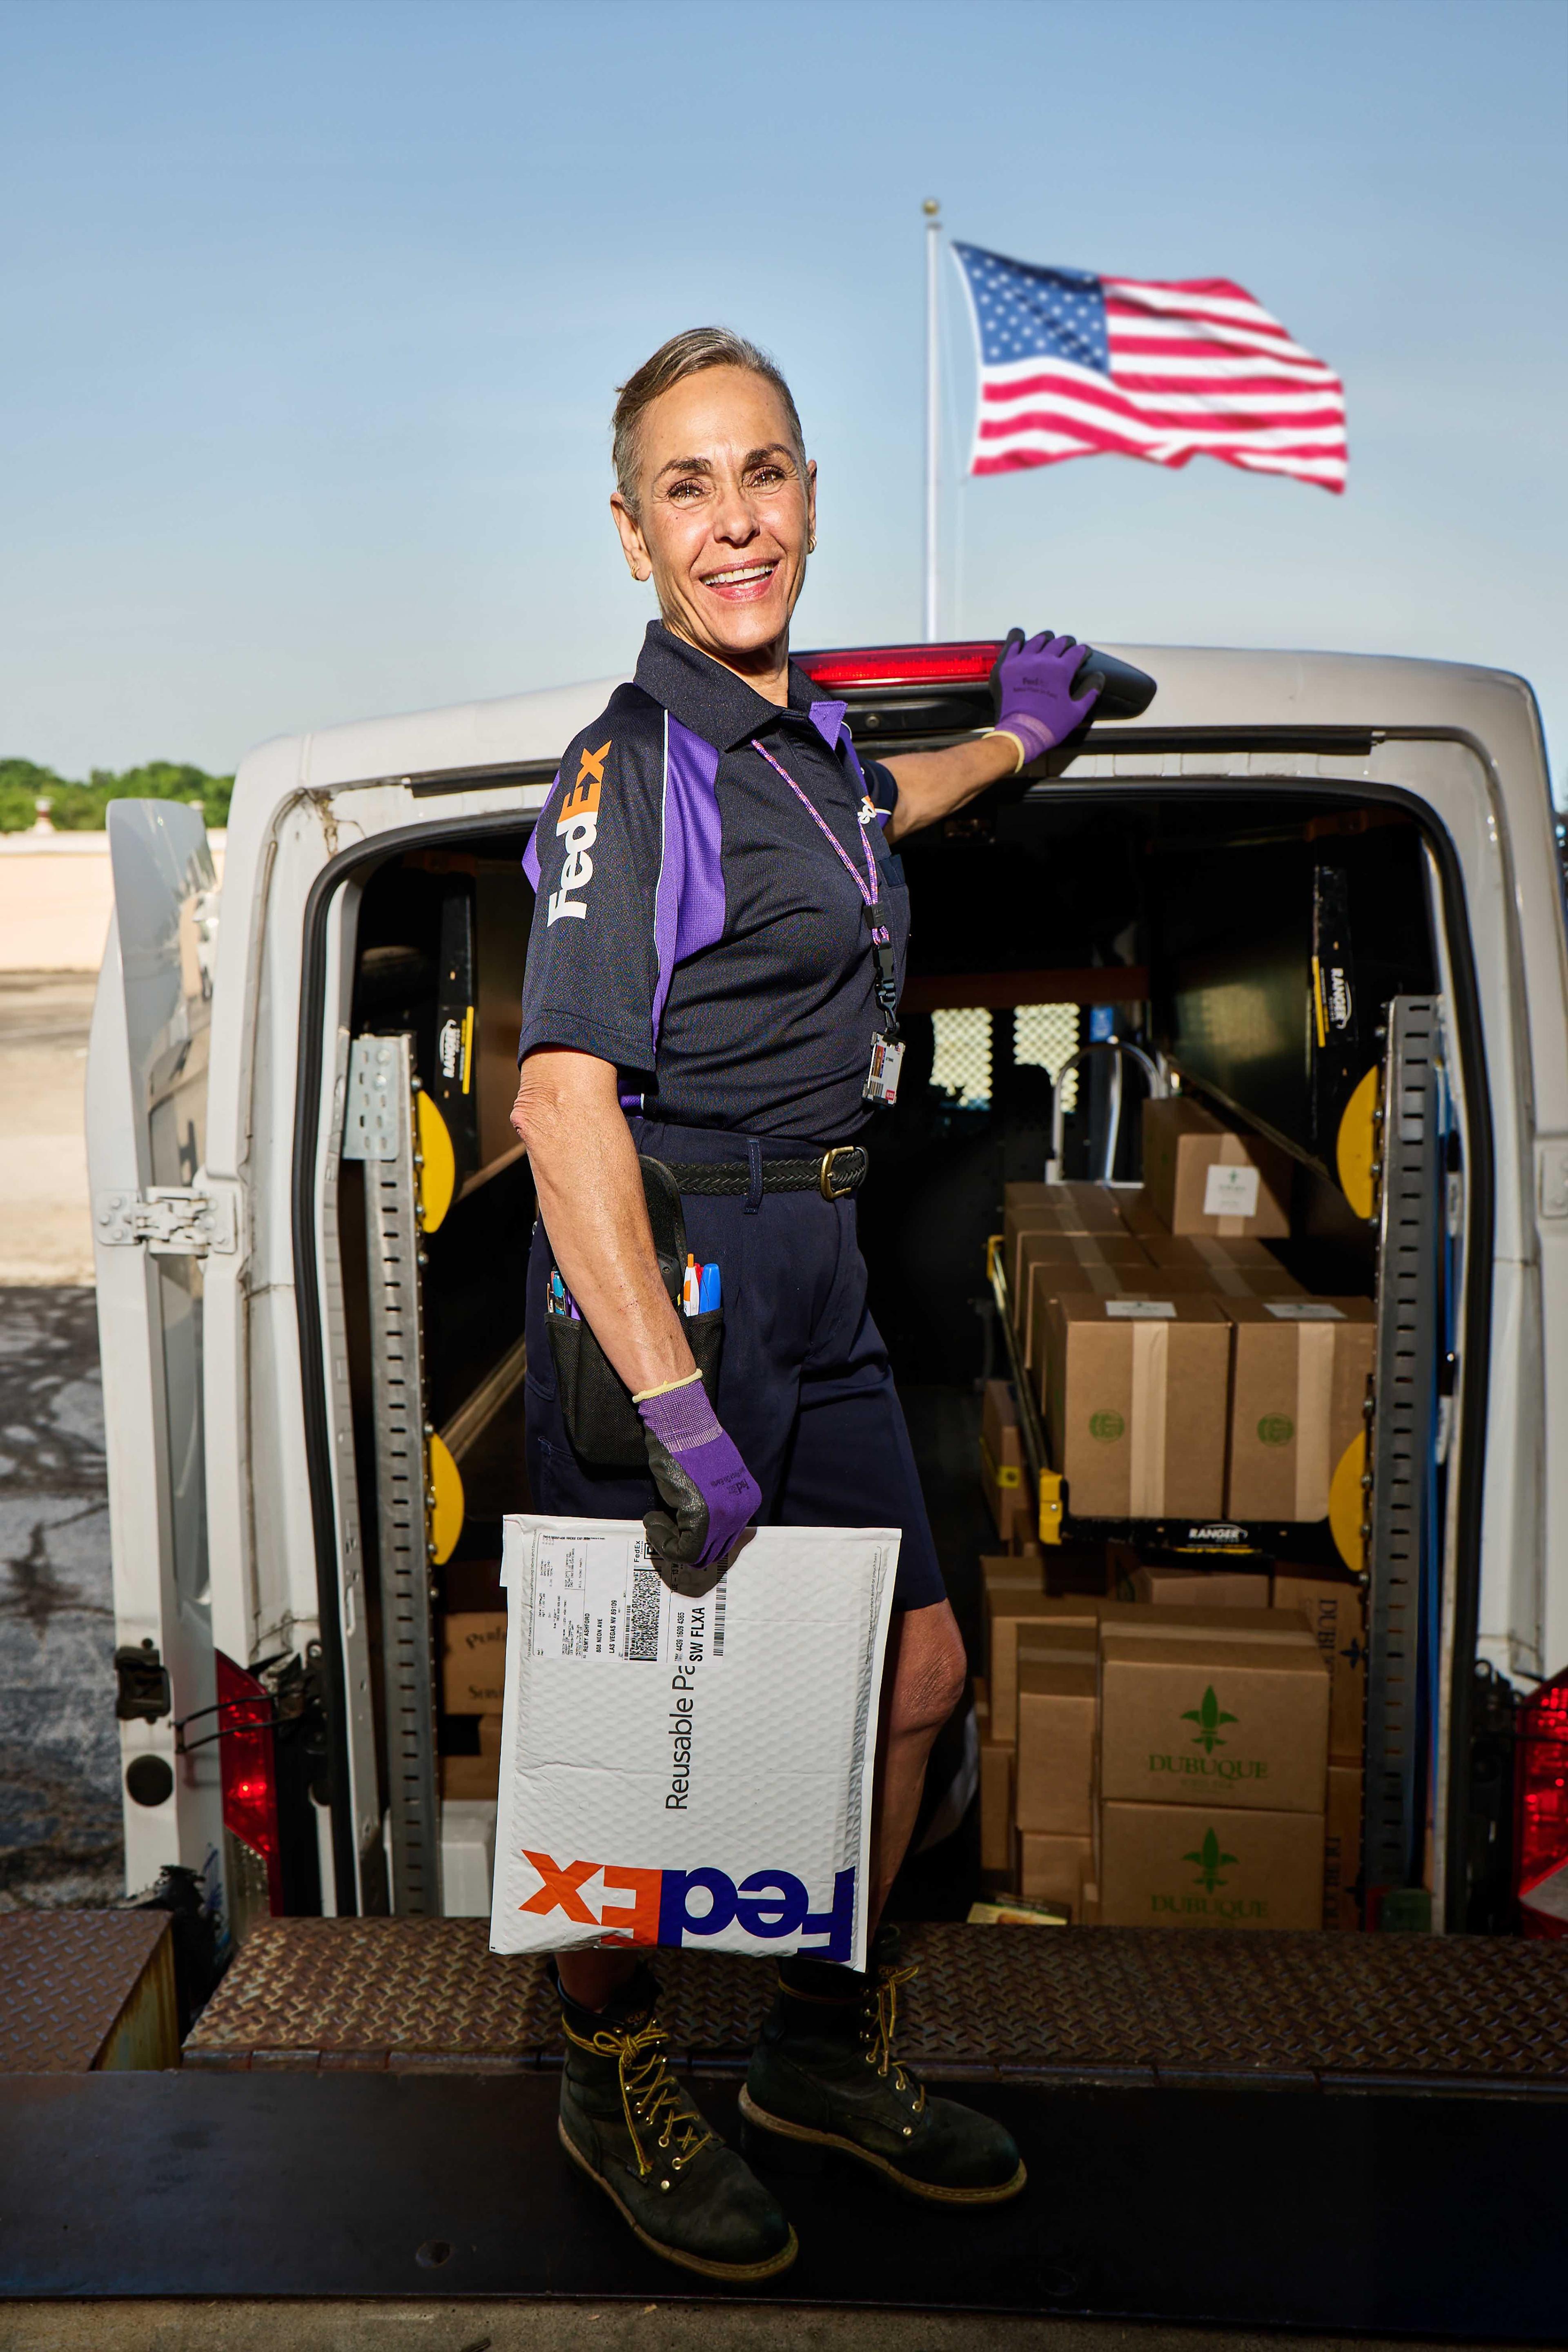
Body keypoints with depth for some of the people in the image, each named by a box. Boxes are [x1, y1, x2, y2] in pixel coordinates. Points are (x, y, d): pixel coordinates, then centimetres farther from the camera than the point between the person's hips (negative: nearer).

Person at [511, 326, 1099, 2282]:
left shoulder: (810, 735, 13)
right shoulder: (635, 759, -13)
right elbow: (564, 1094, -24)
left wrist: (1013, 743, 33)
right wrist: (672, 1404, -30)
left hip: (813, 1268, 9)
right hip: (661, 1258, -8)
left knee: (913, 1666, 12)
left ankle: (824, 2049, 33)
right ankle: (612, 2082, 30)